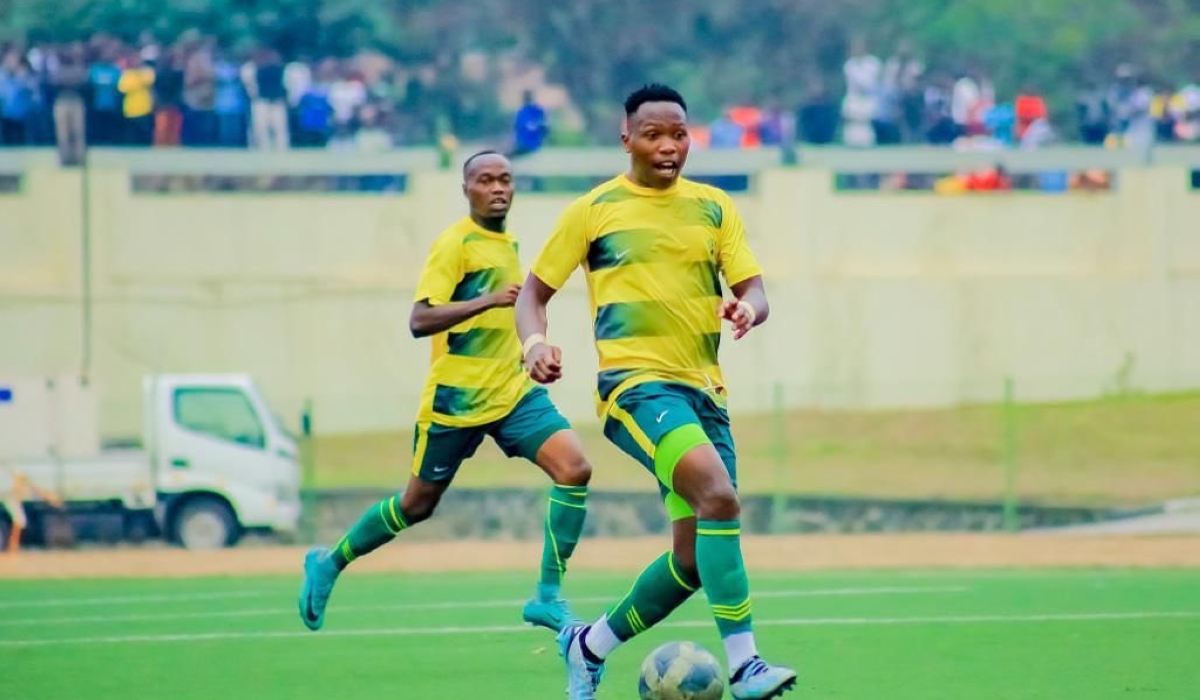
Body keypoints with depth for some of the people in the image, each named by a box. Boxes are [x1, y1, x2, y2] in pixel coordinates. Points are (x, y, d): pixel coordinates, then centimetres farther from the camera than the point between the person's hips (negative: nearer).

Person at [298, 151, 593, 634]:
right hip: (456, 397, -6)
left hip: (514, 392, 6)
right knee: (418, 504, 7)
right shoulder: (456, 243, -11)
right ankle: (330, 563, 31)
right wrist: (489, 300, -29)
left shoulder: (508, 244, 13)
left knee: (574, 469, -16)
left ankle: (549, 596, -11)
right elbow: (419, 321, -22)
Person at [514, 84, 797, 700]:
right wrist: (534, 343, -11)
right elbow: (535, 290, 10)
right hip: (636, 382, -5)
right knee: (718, 493, -29)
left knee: (696, 557, 2)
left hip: (704, 390, 5)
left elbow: (752, 288, 8)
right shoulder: (594, 209, 5)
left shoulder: (713, 207, 14)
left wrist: (747, 309, -17)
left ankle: (590, 646, 26)